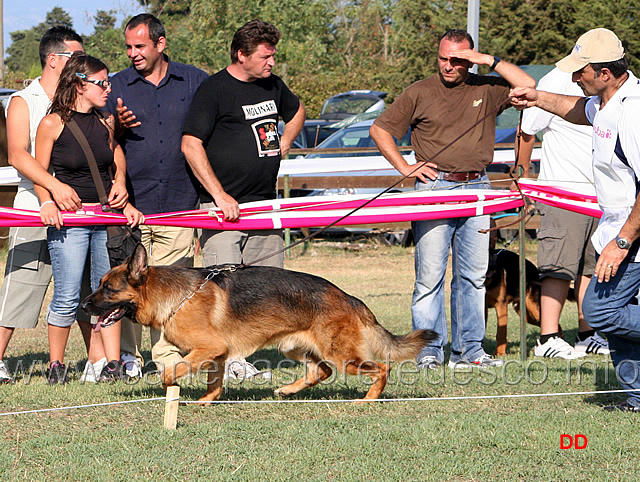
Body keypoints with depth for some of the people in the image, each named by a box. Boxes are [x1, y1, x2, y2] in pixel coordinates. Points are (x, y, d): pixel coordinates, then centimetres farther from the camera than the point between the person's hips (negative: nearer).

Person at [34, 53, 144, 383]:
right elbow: (39, 173, 0)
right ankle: (55, 364, 6)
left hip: (107, 218, 5)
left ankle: (113, 362, 8)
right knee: (67, 297, -7)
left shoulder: (105, 123, 10)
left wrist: (124, 204, 13)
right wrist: (47, 203, -15)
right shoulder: (53, 124, -4)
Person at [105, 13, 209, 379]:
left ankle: (169, 357, 7)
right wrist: (119, 127, -11)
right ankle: (129, 356, 7)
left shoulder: (193, 81, 7)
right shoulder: (118, 86, 8)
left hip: (179, 202, 0)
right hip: (132, 203, 0)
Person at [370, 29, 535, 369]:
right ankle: (429, 351, -2)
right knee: (430, 275, -6)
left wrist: (491, 61, -6)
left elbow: (528, 88, -2)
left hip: (476, 189, 2)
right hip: (434, 188, -2)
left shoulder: (486, 90, 9)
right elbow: (380, 130, 10)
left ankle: (468, 351, 10)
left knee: (474, 275, 4)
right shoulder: (419, 93, 6)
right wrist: (404, 167, 0)